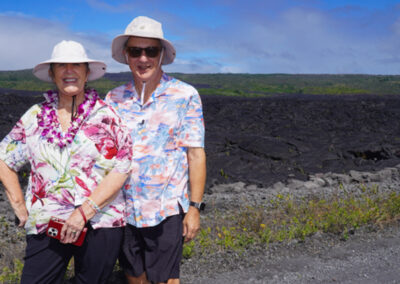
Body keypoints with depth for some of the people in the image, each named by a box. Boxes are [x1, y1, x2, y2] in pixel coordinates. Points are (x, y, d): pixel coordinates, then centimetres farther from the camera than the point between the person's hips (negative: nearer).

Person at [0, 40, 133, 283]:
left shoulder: (105, 115, 0)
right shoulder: (35, 117, 8)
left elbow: (121, 169, -8)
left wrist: (84, 212, -14)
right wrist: (20, 208, 8)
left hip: (101, 224, -2)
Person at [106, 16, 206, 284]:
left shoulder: (185, 96, -6)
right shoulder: (114, 98, 4)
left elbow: (196, 154, -6)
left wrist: (195, 207, -8)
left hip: (166, 210, -3)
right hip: (123, 210, 4)